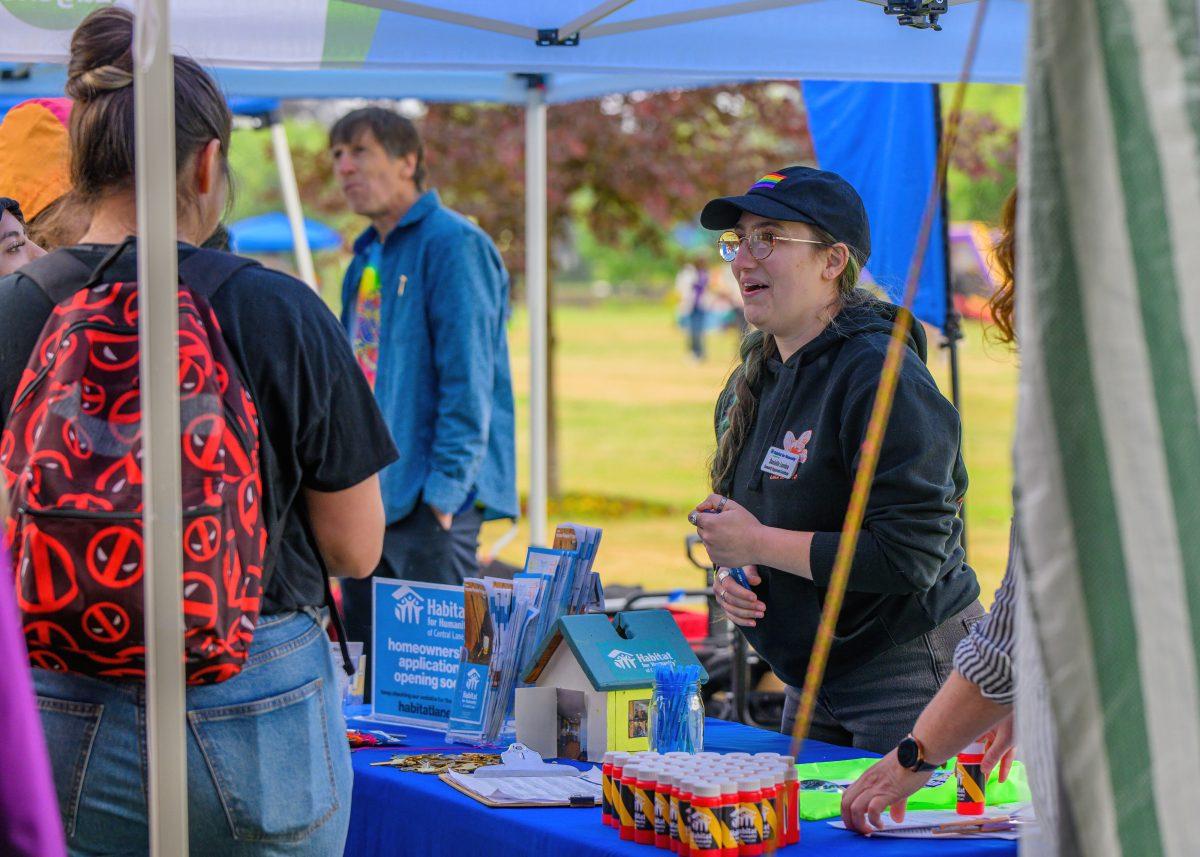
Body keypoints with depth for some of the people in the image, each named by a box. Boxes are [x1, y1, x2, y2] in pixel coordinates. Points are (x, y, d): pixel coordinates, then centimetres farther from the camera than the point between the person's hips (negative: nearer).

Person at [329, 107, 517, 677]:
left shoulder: (452, 244, -10)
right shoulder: (367, 256, 17)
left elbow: (467, 378, -16)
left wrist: (445, 486, -20)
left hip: (428, 501, -9)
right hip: (364, 498, 9)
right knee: (366, 670, 11)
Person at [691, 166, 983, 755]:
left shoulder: (883, 375, -20)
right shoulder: (750, 383, 8)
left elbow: (911, 555, -26)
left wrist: (758, 542, -21)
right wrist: (730, 572, -1)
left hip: (912, 676, -8)